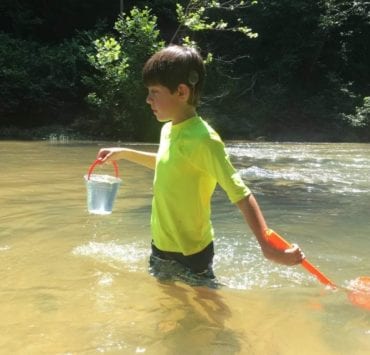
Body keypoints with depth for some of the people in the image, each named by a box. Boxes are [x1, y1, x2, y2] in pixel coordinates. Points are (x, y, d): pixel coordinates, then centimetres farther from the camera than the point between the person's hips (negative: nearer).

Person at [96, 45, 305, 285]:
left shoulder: (204, 139, -24)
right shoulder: (168, 129, 2)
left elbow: (241, 195, -27)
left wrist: (266, 245, -36)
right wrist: (124, 153, 24)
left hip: (190, 255, -9)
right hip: (160, 247, 9)